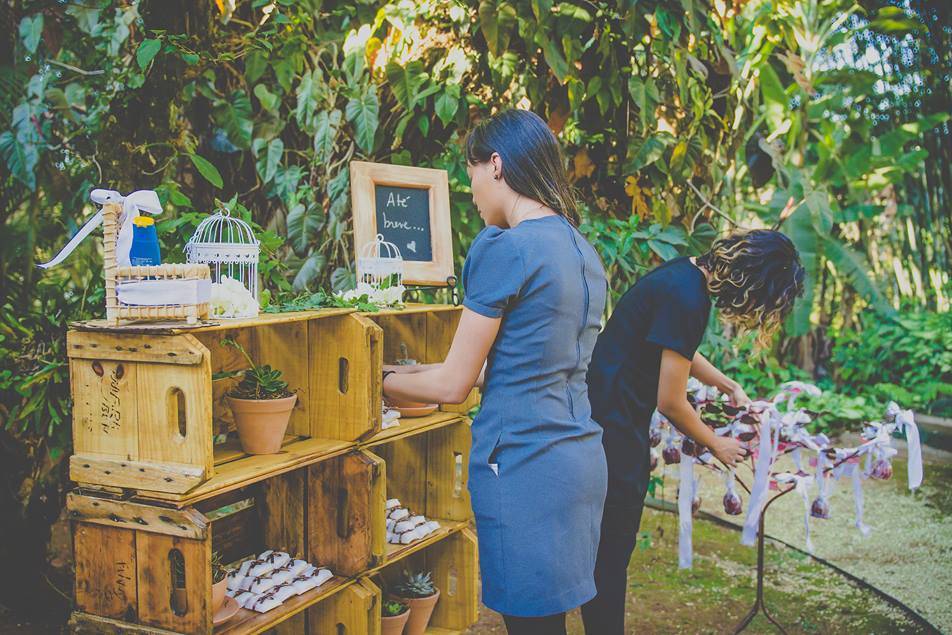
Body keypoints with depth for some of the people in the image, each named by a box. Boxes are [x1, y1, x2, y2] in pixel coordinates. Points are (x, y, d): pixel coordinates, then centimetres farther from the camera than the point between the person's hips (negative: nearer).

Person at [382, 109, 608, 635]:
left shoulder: (502, 248, -14)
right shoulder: (583, 251, 12)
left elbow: (453, 385, -10)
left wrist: (385, 380, 8)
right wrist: (417, 371, 21)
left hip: (523, 465, -8)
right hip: (582, 456, 8)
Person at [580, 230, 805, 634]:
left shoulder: (687, 273, 7)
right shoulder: (687, 298, -23)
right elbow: (670, 403, -18)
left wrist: (729, 386, 26)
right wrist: (716, 444, -1)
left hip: (614, 419, 10)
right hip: (611, 428, -10)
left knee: (612, 549, 18)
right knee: (610, 554, 0)